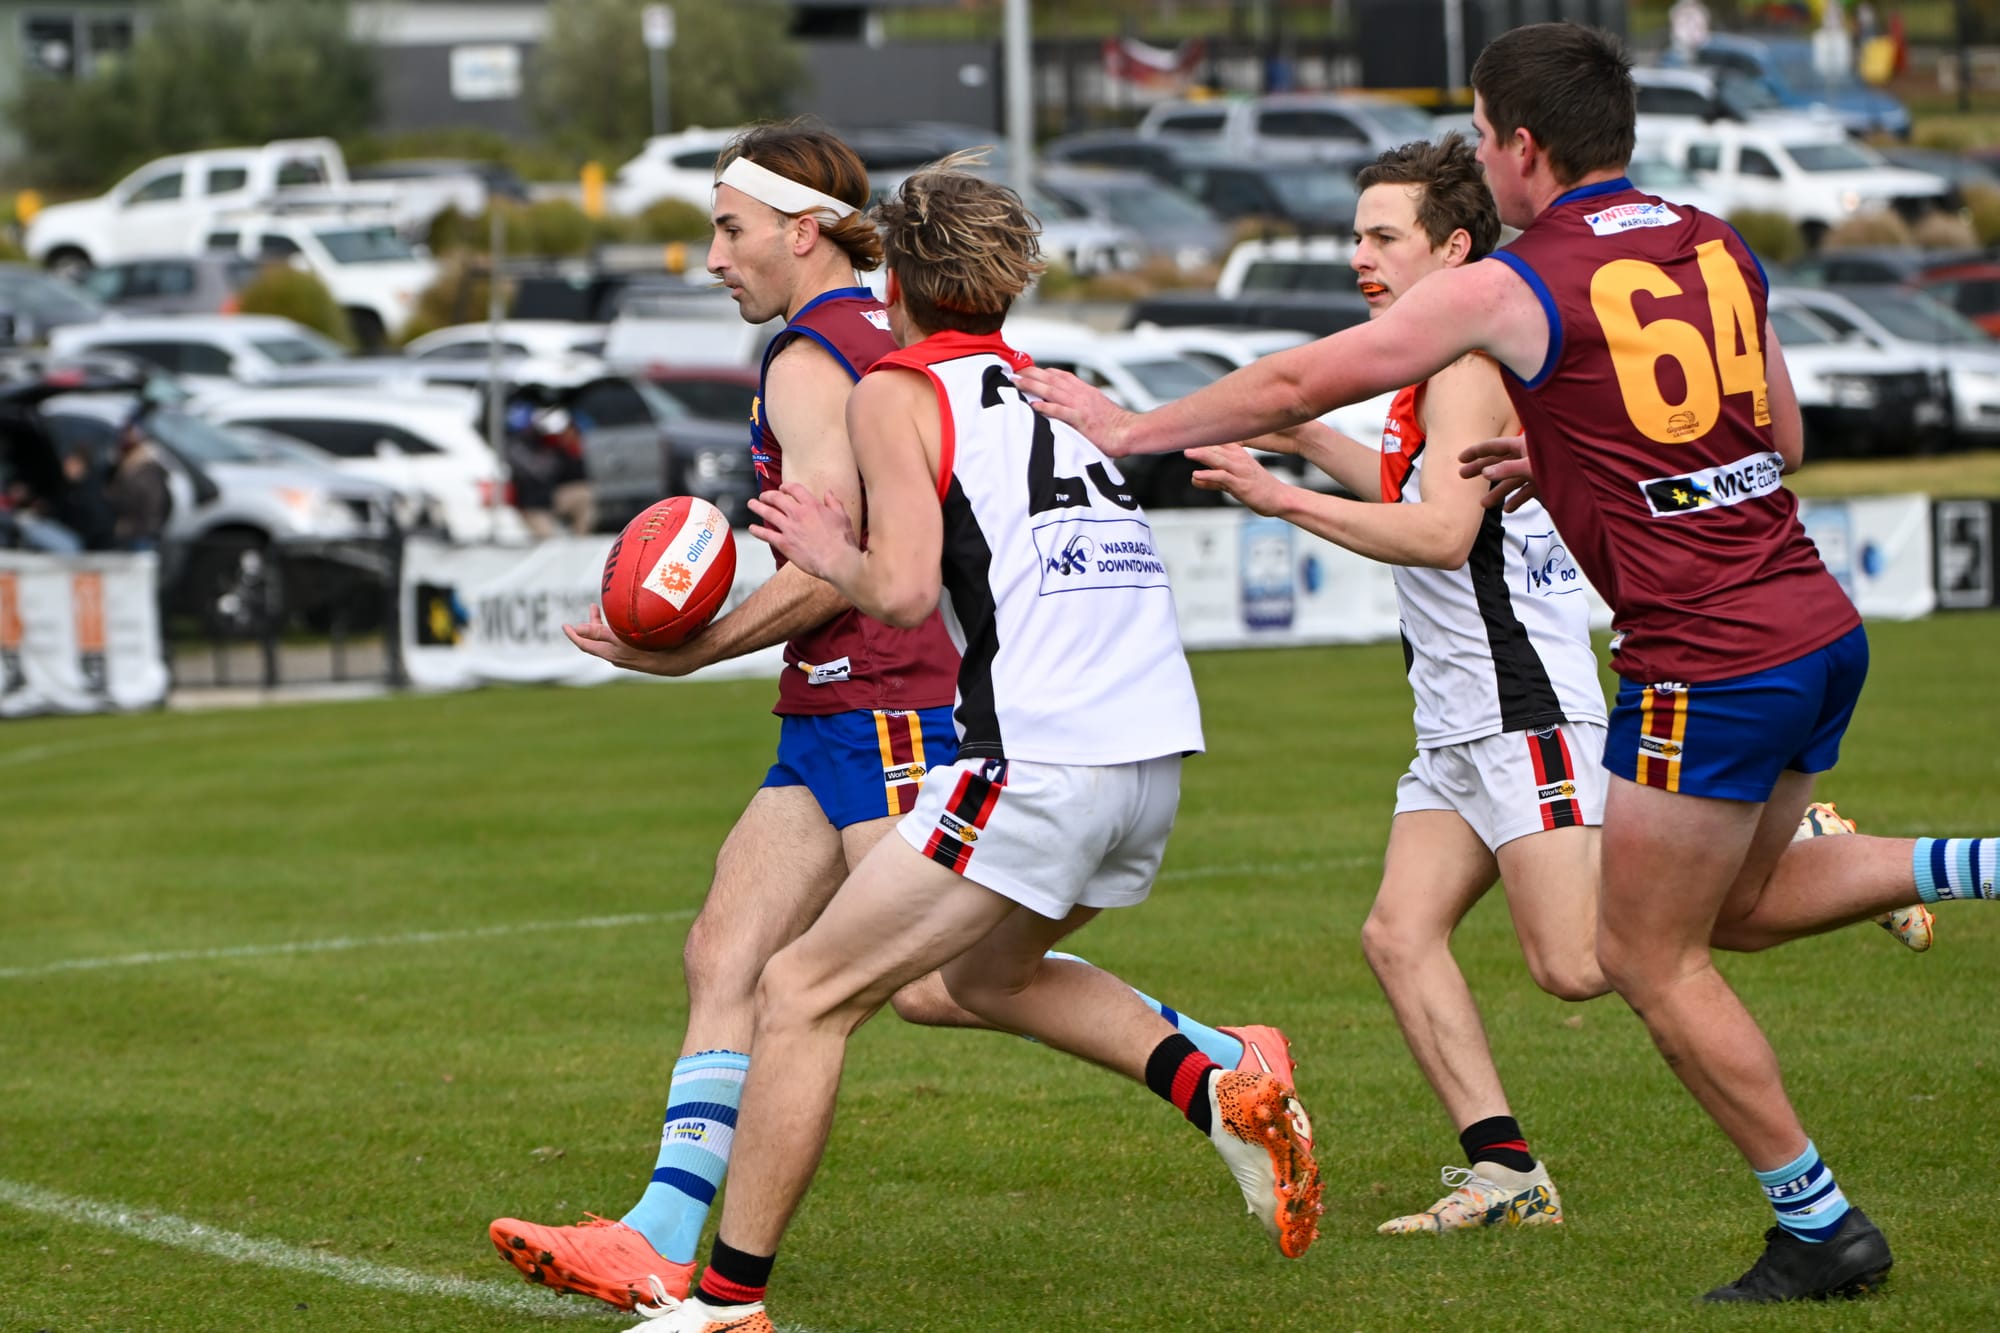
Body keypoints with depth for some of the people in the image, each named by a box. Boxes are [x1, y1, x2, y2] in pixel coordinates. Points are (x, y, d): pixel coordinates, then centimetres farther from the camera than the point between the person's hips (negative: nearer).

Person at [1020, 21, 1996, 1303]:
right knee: (1738, 903, 26)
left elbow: (1301, 383, -2)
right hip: (1822, 623, 7)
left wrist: (1134, 429, 11)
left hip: (1710, 664, -7)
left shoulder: (1517, 289, -9)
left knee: (1652, 957, 7)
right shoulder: (1718, 246, 10)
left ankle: (1820, 1226, 9)